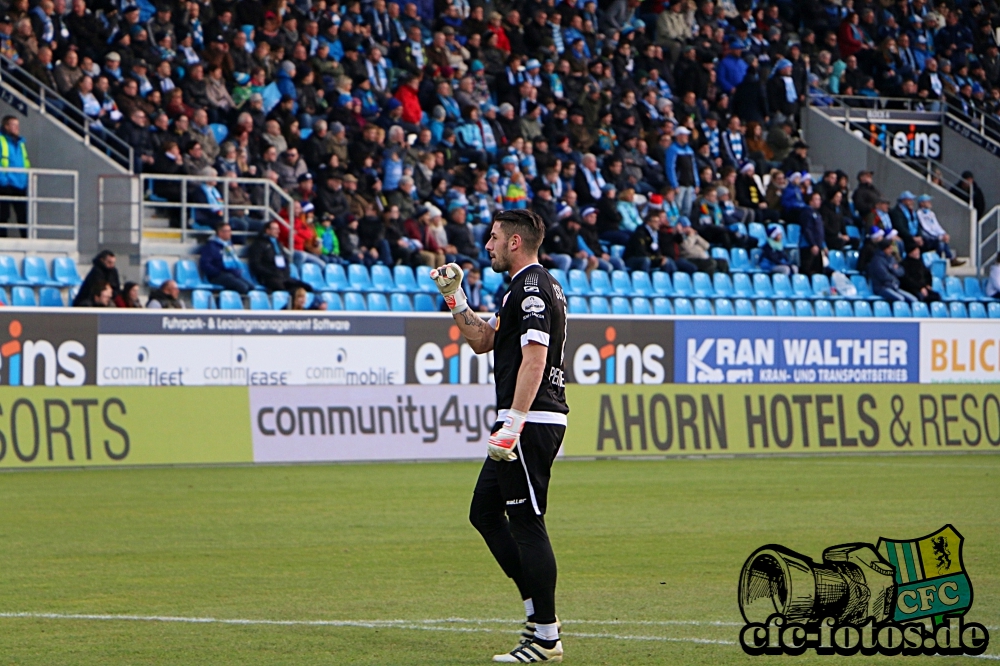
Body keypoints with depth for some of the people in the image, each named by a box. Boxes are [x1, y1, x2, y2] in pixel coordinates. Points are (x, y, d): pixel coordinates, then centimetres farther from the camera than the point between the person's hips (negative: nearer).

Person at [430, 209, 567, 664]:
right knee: (485, 511, 15)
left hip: (532, 422, -11)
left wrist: (513, 425, -28)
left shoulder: (532, 288, -13)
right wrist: (454, 298, 19)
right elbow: (482, 341, 30)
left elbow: (534, 358, -23)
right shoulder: (523, 288, 20)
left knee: (527, 524, -9)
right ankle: (538, 610, 14)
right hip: (525, 424, 11)